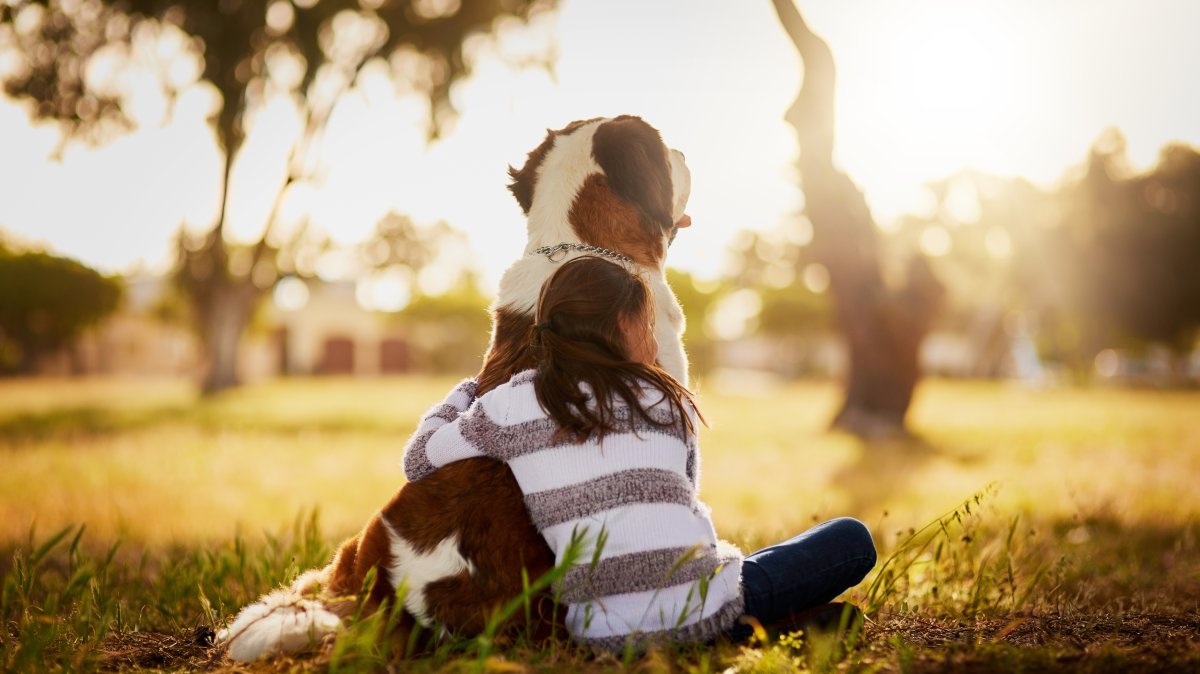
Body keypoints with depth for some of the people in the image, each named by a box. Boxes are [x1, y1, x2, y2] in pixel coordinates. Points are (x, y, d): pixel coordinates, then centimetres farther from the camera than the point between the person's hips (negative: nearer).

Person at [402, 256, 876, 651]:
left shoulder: (509, 405, 7)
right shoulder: (667, 401, 9)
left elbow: (418, 461, 20)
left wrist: (464, 394, 36)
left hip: (600, 632, 3)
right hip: (704, 614, -3)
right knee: (852, 539, 18)